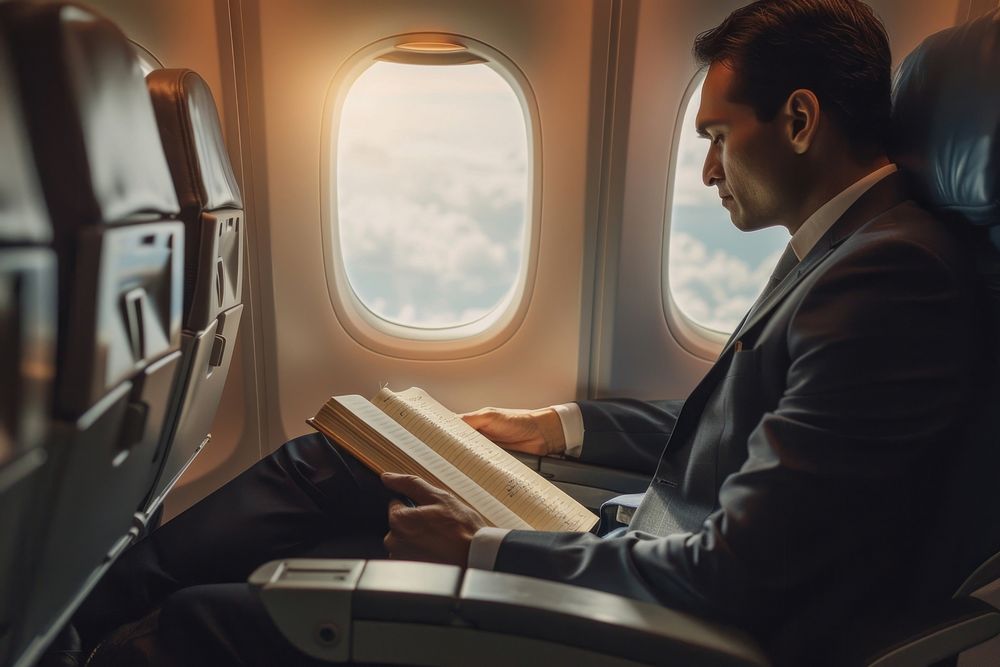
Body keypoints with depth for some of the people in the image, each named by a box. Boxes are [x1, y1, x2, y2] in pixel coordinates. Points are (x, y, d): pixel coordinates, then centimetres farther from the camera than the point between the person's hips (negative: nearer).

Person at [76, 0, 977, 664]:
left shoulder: (887, 278, -21)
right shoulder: (839, 251, 10)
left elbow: (727, 579, -24)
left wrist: (482, 549, -17)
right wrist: (559, 427, 13)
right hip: (642, 546, 9)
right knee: (322, 462, 5)